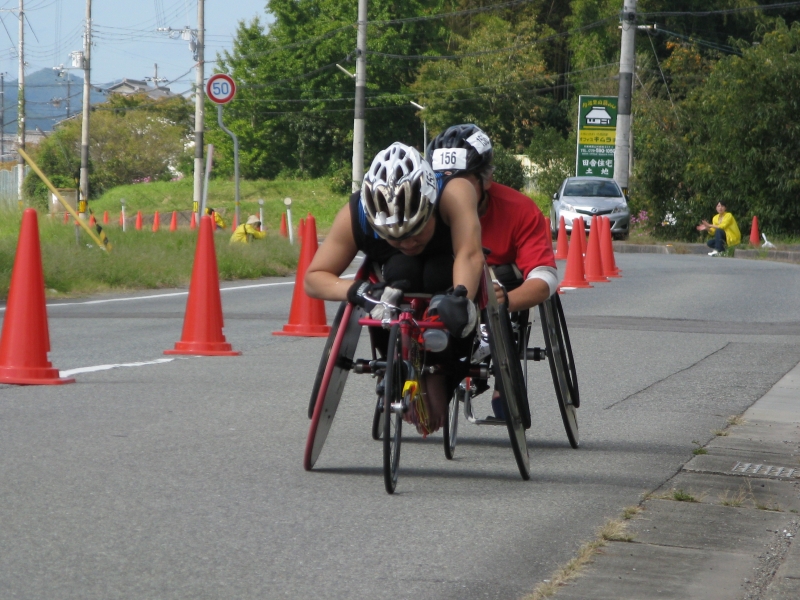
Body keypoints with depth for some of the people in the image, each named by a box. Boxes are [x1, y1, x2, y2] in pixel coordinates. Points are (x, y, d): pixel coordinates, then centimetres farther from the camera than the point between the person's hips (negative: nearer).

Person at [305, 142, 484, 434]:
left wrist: (460, 296, -68)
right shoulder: (355, 215, -26)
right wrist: (358, 291, -41)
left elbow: (469, 254, -47)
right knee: (401, 269, -34)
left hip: (445, 279, -1)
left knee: (439, 273, -36)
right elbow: (313, 278, -21)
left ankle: (438, 378, -17)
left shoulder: (454, 194, -33)